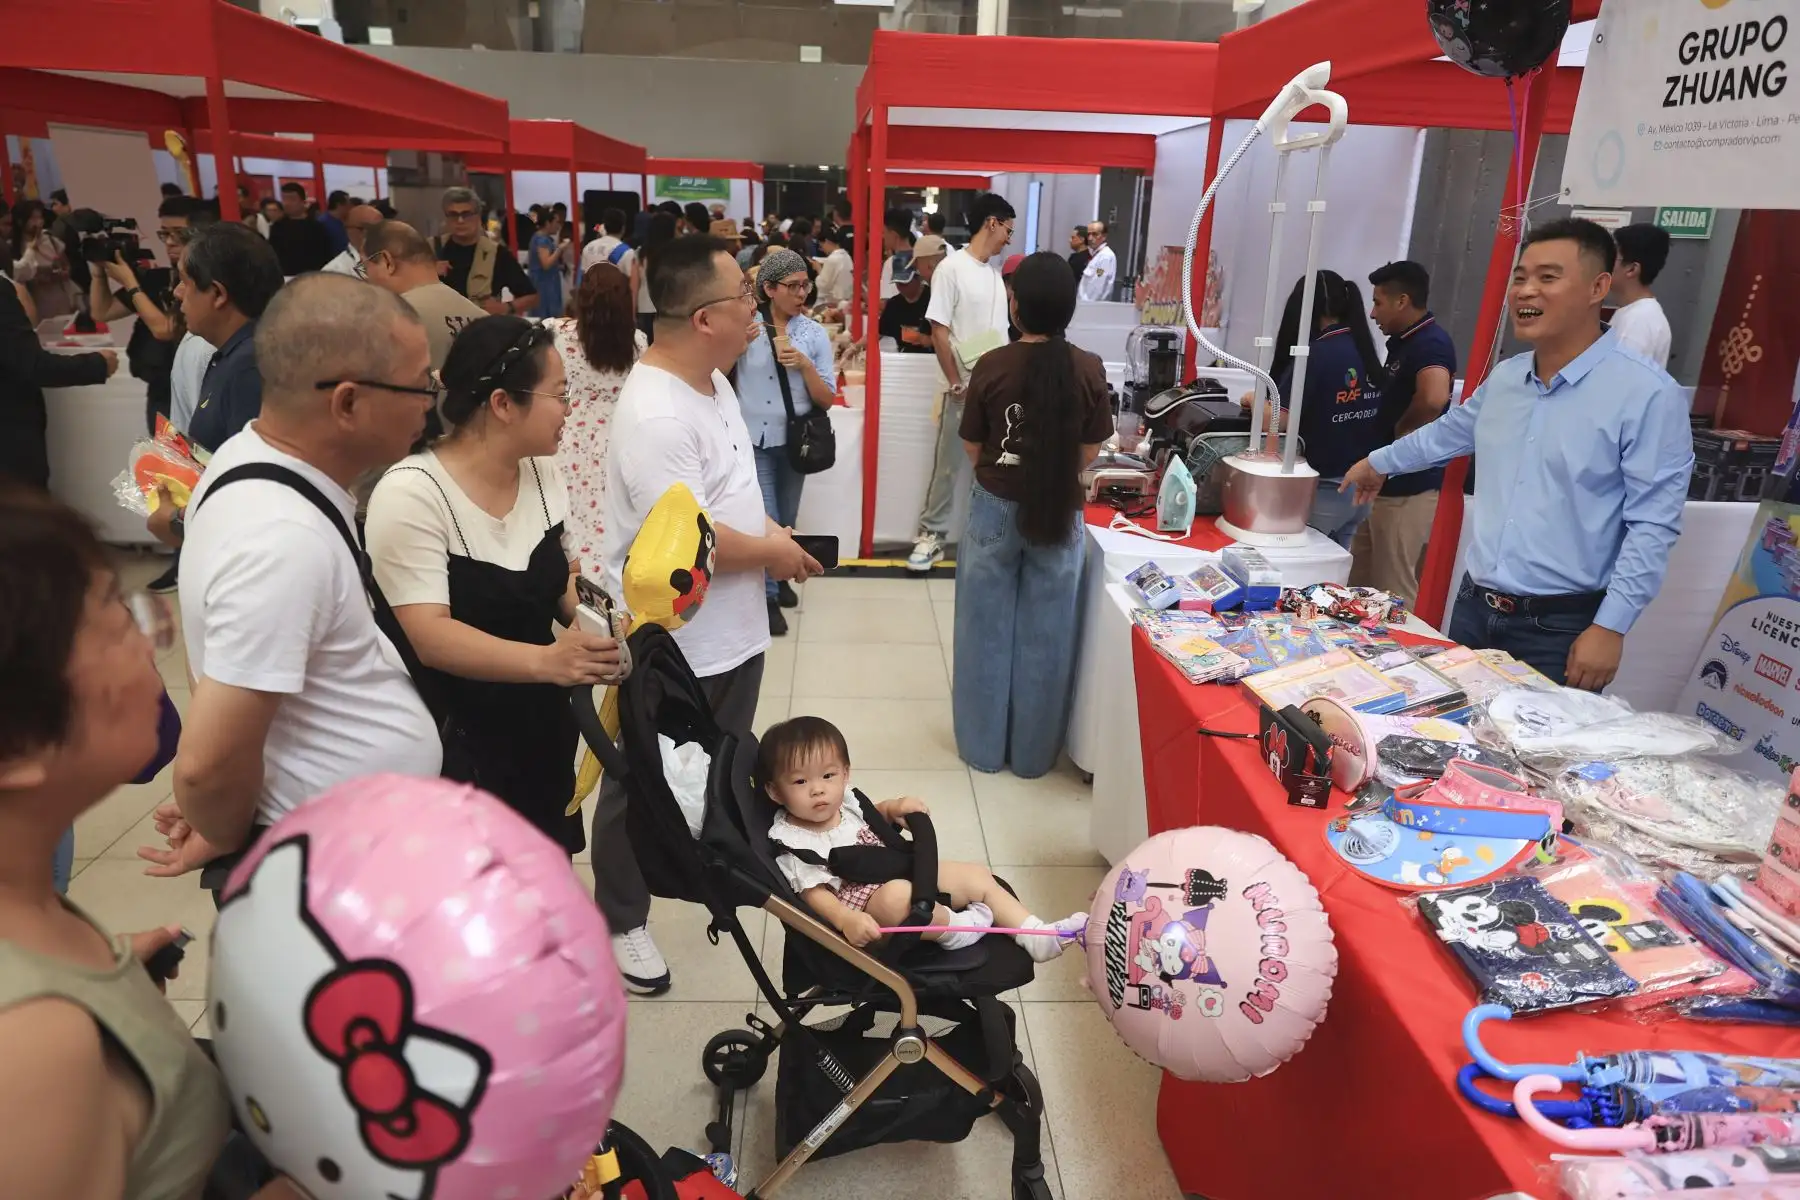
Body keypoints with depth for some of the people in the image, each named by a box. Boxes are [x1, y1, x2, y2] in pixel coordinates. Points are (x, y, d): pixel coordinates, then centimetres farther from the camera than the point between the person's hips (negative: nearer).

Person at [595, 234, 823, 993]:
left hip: (730, 630, 9)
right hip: (671, 645, -9)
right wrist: (771, 553, -16)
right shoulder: (656, 416, -29)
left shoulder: (711, 379, 4)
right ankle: (620, 922, 33)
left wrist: (769, 529, 1)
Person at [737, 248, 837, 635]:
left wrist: (804, 364, -18)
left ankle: (779, 578, 41)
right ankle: (768, 595, 12)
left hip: (793, 439, 3)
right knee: (765, 520, -6)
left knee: (786, 519, 17)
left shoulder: (815, 333, -3)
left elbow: (826, 399, -3)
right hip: (753, 439, -2)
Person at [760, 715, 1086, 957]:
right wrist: (845, 919, -39)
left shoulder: (845, 801, 6)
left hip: (902, 873, 9)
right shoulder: (790, 841, -15)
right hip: (863, 905, -9)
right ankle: (953, 928, -16)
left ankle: (1035, 937, 7)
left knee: (977, 875, 5)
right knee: (897, 894, -42)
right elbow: (814, 892, -20)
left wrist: (893, 808, 6)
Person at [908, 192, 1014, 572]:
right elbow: (939, 332, -12)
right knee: (949, 466, 1)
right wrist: (956, 384, -12)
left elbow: (999, 331, 15)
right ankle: (931, 536, 11)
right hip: (965, 389, -6)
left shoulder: (995, 273, 11)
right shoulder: (952, 268, -9)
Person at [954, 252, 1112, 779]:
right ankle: (1034, 752, 24)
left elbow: (971, 448, -2)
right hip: (1059, 514, 1)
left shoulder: (992, 366, -11)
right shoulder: (1089, 370, -8)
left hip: (996, 508, -1)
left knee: (988, 630, 13)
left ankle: (982, 746, 24)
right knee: (1044, 637, 12)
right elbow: (1089, 453, 1)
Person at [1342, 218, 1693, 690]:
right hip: (1473, 608, 6)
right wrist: (1380, 462, 40)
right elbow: (1452, 430, 27)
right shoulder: (1503, 377, 6)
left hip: (1561, 628, -6)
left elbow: (1653, 524, -16)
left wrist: (1610, 627, -19)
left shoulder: (1647, 393, -14)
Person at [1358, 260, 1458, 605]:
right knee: (1359, 586, 18)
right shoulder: (1403, 342, 12)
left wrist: (1401, 431, -21)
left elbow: (1434, 398, -38)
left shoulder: (1430, 343, -18)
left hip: (1410, 488, -10)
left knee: (1393, 596, -1)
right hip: (1388, 483, 10)